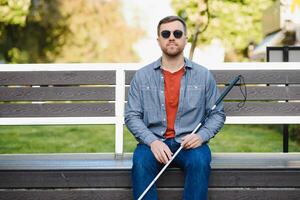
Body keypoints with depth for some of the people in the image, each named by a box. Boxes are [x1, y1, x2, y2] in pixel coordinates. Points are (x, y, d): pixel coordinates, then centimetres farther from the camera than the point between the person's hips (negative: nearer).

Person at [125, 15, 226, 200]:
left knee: (200, 161, -32)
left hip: (189, 143, 0)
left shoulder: (203, 75, 7)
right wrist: (152, 141, -14)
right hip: (153, 141, 0)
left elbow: (217, 113, 10)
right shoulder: (142, 76, 6)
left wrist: (202, 135, -10)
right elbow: (132, 116, 3)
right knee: (141, 162, -31)